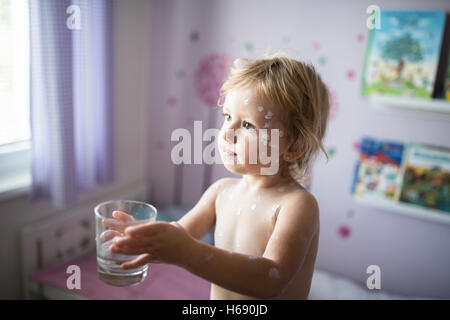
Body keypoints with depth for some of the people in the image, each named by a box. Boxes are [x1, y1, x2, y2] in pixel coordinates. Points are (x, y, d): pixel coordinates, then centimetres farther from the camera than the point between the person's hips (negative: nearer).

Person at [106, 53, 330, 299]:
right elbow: (182, 232, -3)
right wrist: (146, 238, -23)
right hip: (217, 294, 5)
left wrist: (187, 252, -41)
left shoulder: (298, 205, -24)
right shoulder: (221, 191, -6)